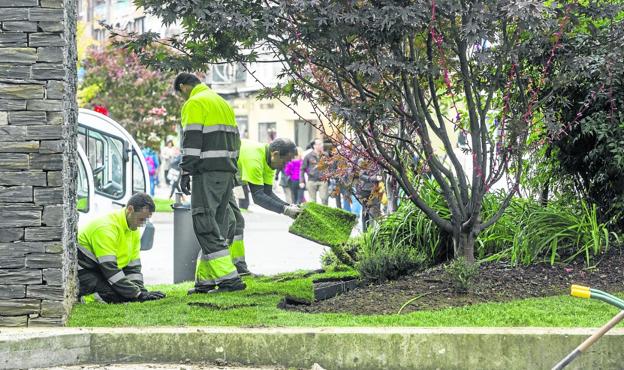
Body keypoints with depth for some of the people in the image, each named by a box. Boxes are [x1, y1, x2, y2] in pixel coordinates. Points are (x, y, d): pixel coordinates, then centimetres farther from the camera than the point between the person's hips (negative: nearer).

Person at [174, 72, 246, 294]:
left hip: (207, 171, -9)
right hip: (227, 171, 9)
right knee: (216, 226, 11)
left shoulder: (194, 104, -6)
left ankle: (229, 278, -18)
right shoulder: (222, 102, 22)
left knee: (205, 226, -10)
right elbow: (234, 139, 22)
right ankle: (205, 280, 13)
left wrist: (185, 172, -14)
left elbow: (192, 140, -15)